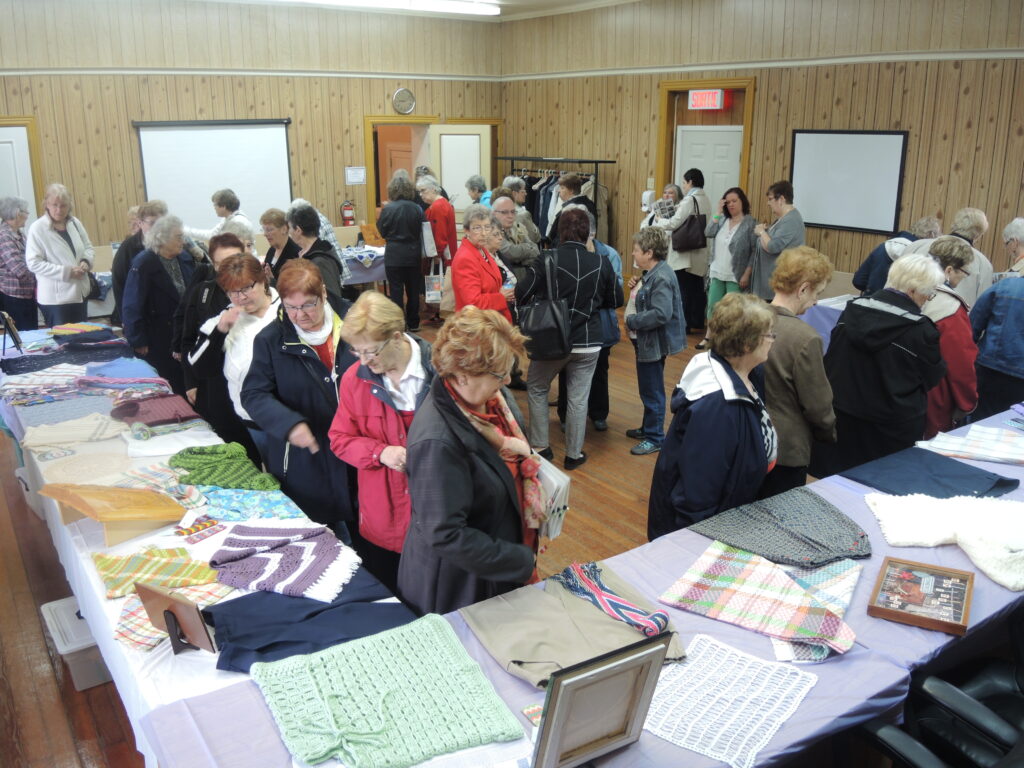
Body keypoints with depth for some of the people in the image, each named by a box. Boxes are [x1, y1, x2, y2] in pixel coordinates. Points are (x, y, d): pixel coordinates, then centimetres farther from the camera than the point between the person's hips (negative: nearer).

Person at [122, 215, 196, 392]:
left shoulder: (186, 258, 2)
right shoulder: (143, 264, -14)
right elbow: (132, 307, -13)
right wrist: (138, 342, -14)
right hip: (158, 341, -5)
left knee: (185, 385, 11)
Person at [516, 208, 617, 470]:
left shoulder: (547, 260, -12)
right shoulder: (600, 262, -5)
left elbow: (520, 295, -8)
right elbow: (615, 300, 7)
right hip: (588, 342, 1)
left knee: (537, 388, 19)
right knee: (578, 398, 10)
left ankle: (540, 447, 22)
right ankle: (574, 454, 17)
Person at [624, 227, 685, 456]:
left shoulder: (661, 278, -23)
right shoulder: (652, 274, 9)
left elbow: (661, 314, -30)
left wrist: (632, 321, -20)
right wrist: (637, 287, 3)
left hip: (654, 342, -10)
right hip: (646, 340, 10)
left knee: (652, 391, 1)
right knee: (648, 389, 22)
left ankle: (655, 438, 13)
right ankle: (648, 428, 36)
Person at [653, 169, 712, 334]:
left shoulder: (689, 200, -15)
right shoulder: (705, 199, 11)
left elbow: (674, 223, -18)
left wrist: (659, 221, 2)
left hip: (685, 253, -8)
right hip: (701, 251, 8)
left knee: (684, 289, -1)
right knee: (697, 288, 14)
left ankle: (685, 325, 3)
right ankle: (697, 323, 23)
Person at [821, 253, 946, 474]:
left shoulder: (852, 310, -2)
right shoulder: (921, 330, -19)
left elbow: (830, 360, 6)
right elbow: (932, 378, -4)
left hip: (843, 417, 5)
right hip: (894, 427, -4)